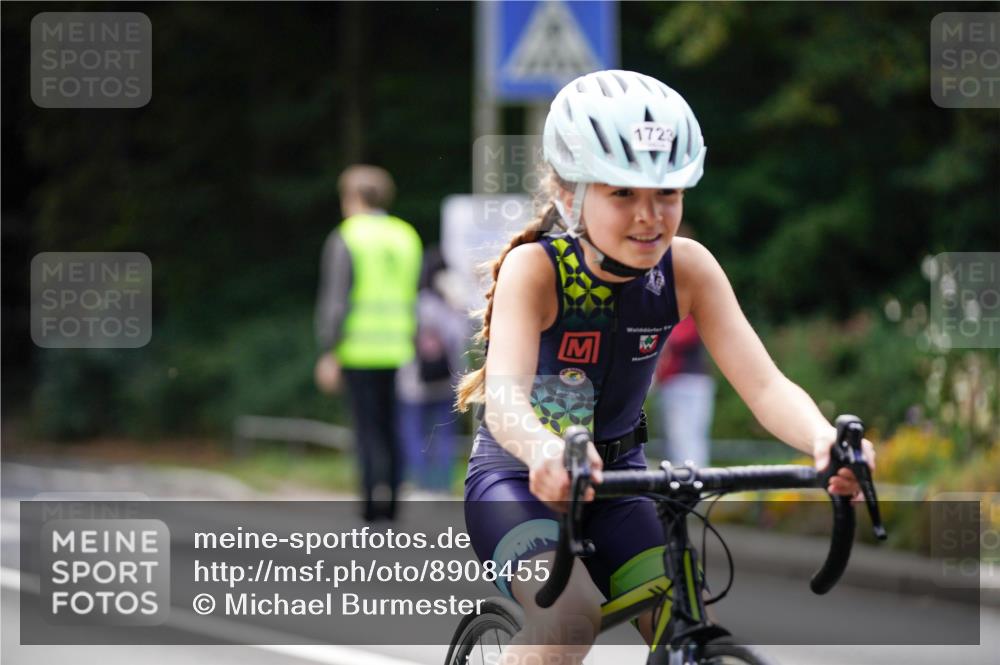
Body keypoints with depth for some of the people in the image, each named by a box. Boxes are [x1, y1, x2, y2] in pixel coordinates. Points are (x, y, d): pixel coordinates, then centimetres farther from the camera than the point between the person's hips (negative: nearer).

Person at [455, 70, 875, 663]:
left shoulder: (687, 268, -14)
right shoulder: (535, 267, -24)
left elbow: (764, 384, -23)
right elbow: (505, 392, -40)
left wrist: (825, 439, -46)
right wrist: (547, 451, -64)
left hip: (617, 478, 4)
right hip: (518, 480, -4)